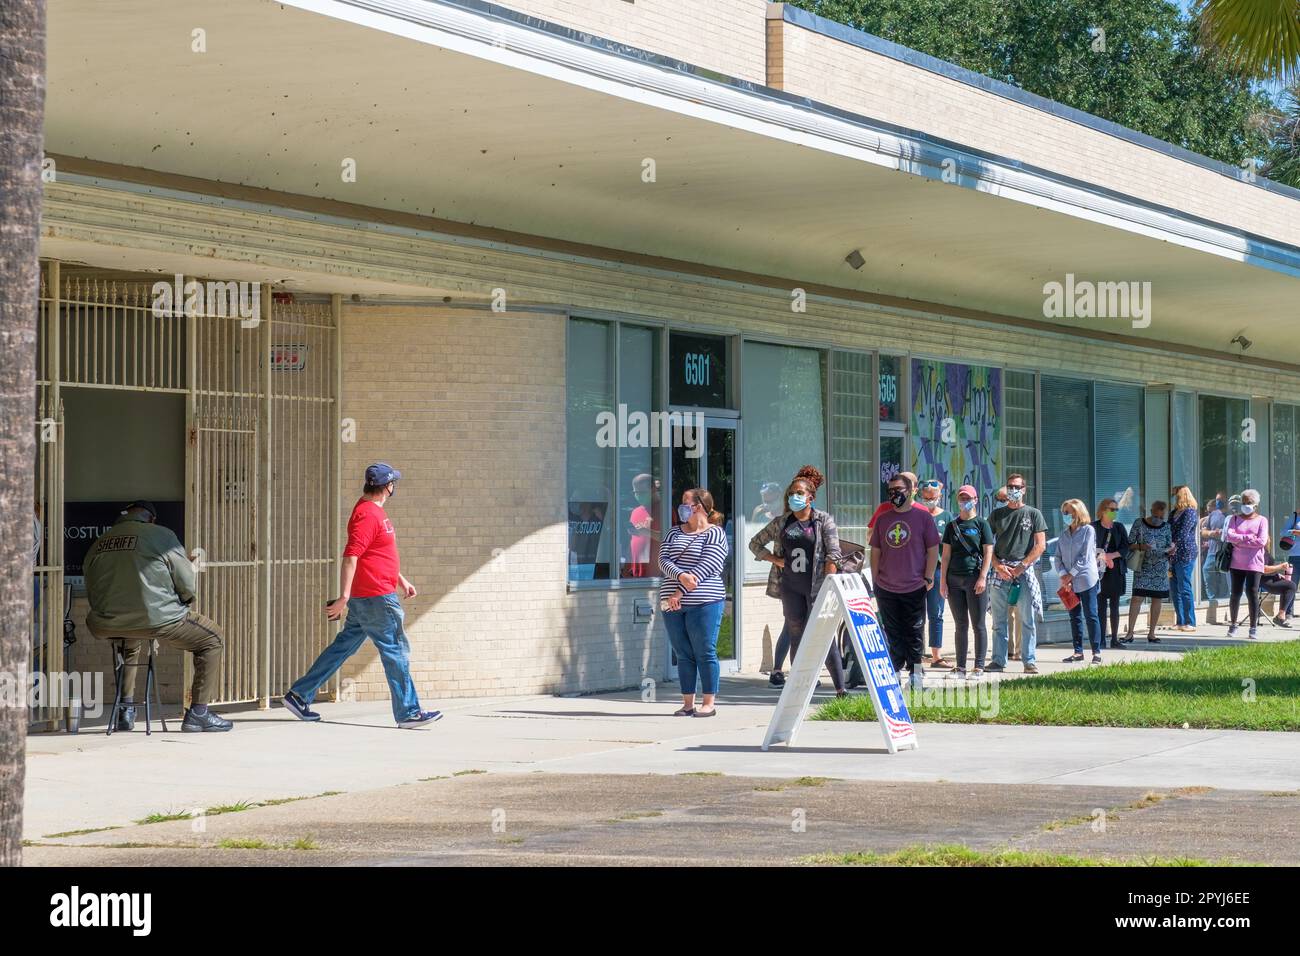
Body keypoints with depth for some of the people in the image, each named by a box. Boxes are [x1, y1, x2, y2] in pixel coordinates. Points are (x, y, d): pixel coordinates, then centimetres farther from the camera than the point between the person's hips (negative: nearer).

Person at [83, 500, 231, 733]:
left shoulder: (97, 545, 11)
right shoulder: (161, 535, -2)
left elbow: (92, 596, 15)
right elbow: (187, 585, -2)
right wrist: (183, 602, 20)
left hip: (109, 626, 5)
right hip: (157, 620, -5)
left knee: (132, 642, 42)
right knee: (212, 639, 18)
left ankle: (126, 711, 37)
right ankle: (198, 714, 13)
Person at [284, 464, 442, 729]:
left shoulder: (373, 510, 16)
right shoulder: (368, 514, -17)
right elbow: (350, 557, -23)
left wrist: (401, 580, 29)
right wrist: (344, 597, -26)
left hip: (365, 597, 10)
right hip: (377, 597, -10)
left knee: (343, 646, 13)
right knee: (396, 651, -4)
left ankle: (299, 695, 15)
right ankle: (408, 713, 0)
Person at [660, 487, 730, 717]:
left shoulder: (715, 534, -2)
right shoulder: (675, 533, 16)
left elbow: (706, 567, -13)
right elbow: (664, 560, 3)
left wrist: (680, 593, -18)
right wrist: (681, 576, -19)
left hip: (704, 603, -5)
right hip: (673, 604, 6)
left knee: (705, 653, -3)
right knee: (683, 655, 6)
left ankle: (709, 703, 2)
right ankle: (688, 703, 11)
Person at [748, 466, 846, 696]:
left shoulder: (824, 521, -1)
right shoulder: (781, 522, 9)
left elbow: (833, 556, -7)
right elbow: (755, 543, 19)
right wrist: (775, 559, 4)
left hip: (817, 587, -4)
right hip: (791, 588, 4)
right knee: (796, 637, 7)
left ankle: (840, 688, -9)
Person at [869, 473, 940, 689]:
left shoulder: (923, 517, -1)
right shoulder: (883, 519, 8)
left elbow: (932, 550, 0)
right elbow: (876, 552, 12)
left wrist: (928, 577, -6)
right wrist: (875, 581, 8)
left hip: (914, 588, -3)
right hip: (886, 588, 3)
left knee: (915, 632, 3)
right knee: (892, 634, 7)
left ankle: (916, 672, 10)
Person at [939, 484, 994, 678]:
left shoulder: (981, 524, 2)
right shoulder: (952, 526, 12)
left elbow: (988, 553, -2)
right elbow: (946, 554, 11)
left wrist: (982, 578, -12)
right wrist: (942, 580, 4)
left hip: (975, 577, -4)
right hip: (954, 579, 4)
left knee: (978, 624, -1)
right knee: (960, 625, 7)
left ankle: (979, 667, 2)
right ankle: (960, 667, 9)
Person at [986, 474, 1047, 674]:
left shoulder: (1033, 514, 7)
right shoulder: (997, 514, 13)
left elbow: (1040, 546, 1)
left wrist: (1021, 567, -8)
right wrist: (998, 566, -6)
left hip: (1024, 570, -2)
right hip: (1000, 571, 2)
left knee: (1028, 620, -2)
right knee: (999, 621, 3)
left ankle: (1029, 661, 1)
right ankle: (998, 660, 8)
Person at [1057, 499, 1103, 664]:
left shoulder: (1088, 530, -4)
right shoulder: (1064, 534, 12)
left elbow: (1085, 557, -10)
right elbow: (1058, 556, 9)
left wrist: (1071, 574, -12)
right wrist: (1063, 574, -8)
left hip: (1086, 580, -6)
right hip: (1069, 582, 6)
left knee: (1090, 615, -5)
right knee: (1074, 617, 8)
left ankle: (1096, 652, -2)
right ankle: (1078, 651, 13)